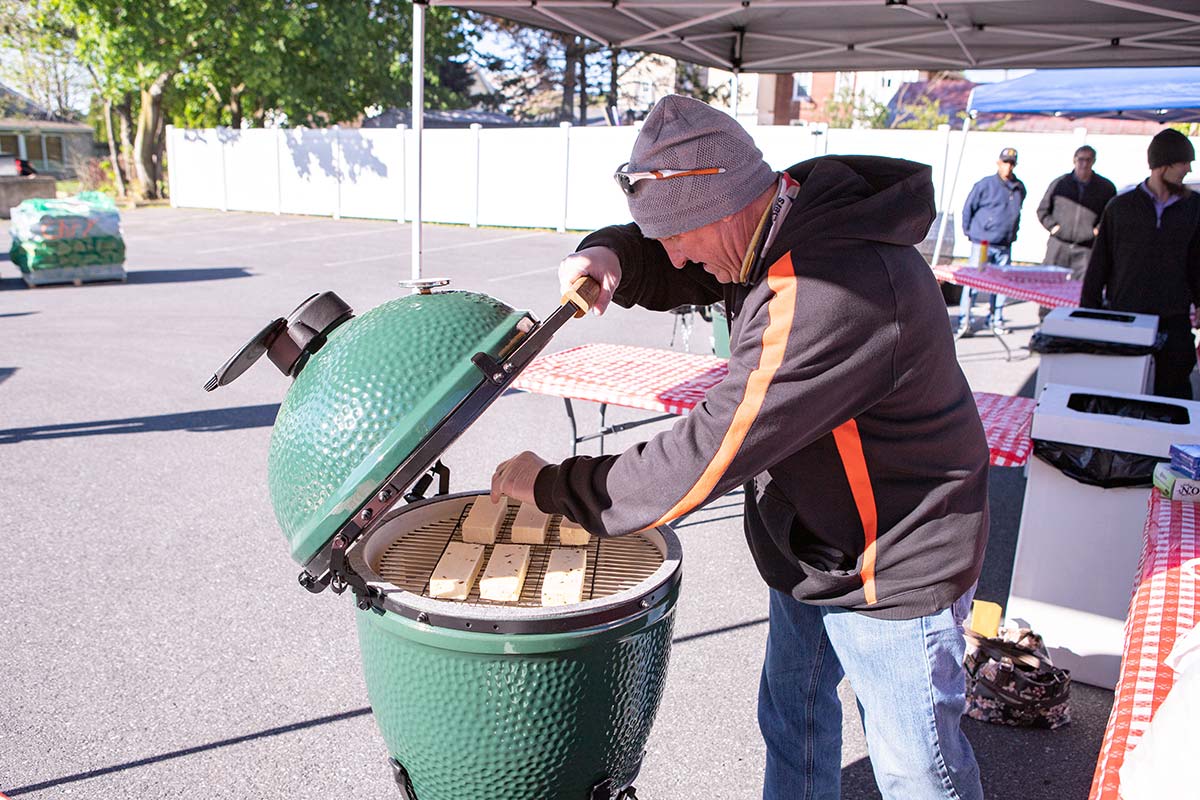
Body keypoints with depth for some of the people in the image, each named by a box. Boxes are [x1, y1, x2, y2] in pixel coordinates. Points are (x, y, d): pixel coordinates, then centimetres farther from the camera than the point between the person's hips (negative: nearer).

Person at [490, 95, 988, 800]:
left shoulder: (832, 295, -36)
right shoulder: (783, 228, -6)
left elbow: (709, 457, -33)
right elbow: (669, 269, 9)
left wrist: (553, 486, -22)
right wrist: (611, 258, -16)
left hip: (894, 570, -8)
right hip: (813, 545, 9)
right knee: (793, 721, 25)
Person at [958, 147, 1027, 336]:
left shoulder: (1020, 188, 9)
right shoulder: (985, 185, -5)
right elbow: (968, 208, 3)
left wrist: (1012, 234, 17)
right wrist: (969, 231, 4)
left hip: (1005, 246, 5)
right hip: (983, 243, -5)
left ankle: (995, 320, 20)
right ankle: (963, 322, -4)